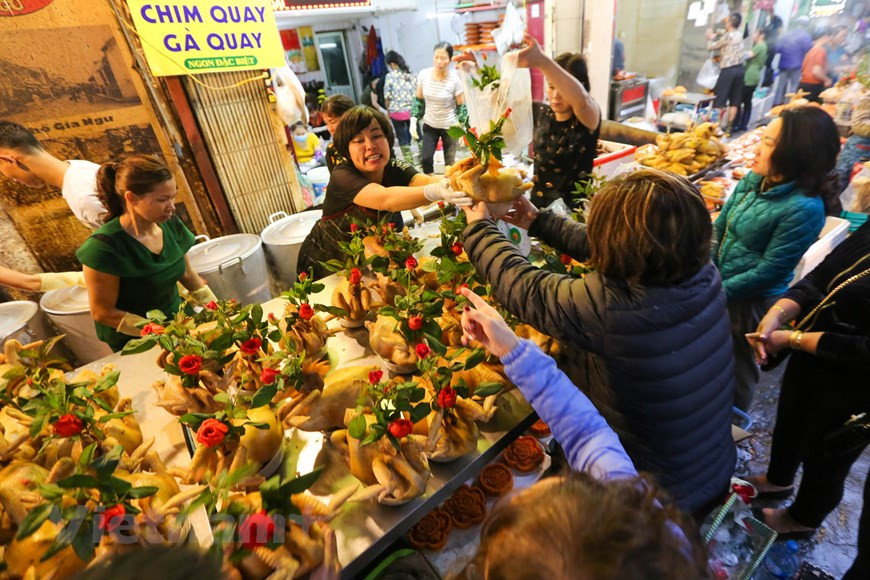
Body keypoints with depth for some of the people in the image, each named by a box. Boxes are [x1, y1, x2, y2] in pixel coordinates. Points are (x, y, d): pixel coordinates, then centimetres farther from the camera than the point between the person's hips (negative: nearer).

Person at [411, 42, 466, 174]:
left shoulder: (455, 79, -16)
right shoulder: (423, 74, -9)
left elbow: (462, 106, -7)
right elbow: (419, 99, 3)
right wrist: (413, 121, -4)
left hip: (449, 126, -2)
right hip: (429, 125, 2)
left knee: (450, 162, 4)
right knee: (425, 158, -8)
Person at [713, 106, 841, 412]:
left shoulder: (804, 208, -26)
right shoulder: (753, 180, -6)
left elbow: (769, 270, -23)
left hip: (750, 301, -6)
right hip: (718, 287, 6)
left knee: (736, 366, 17)